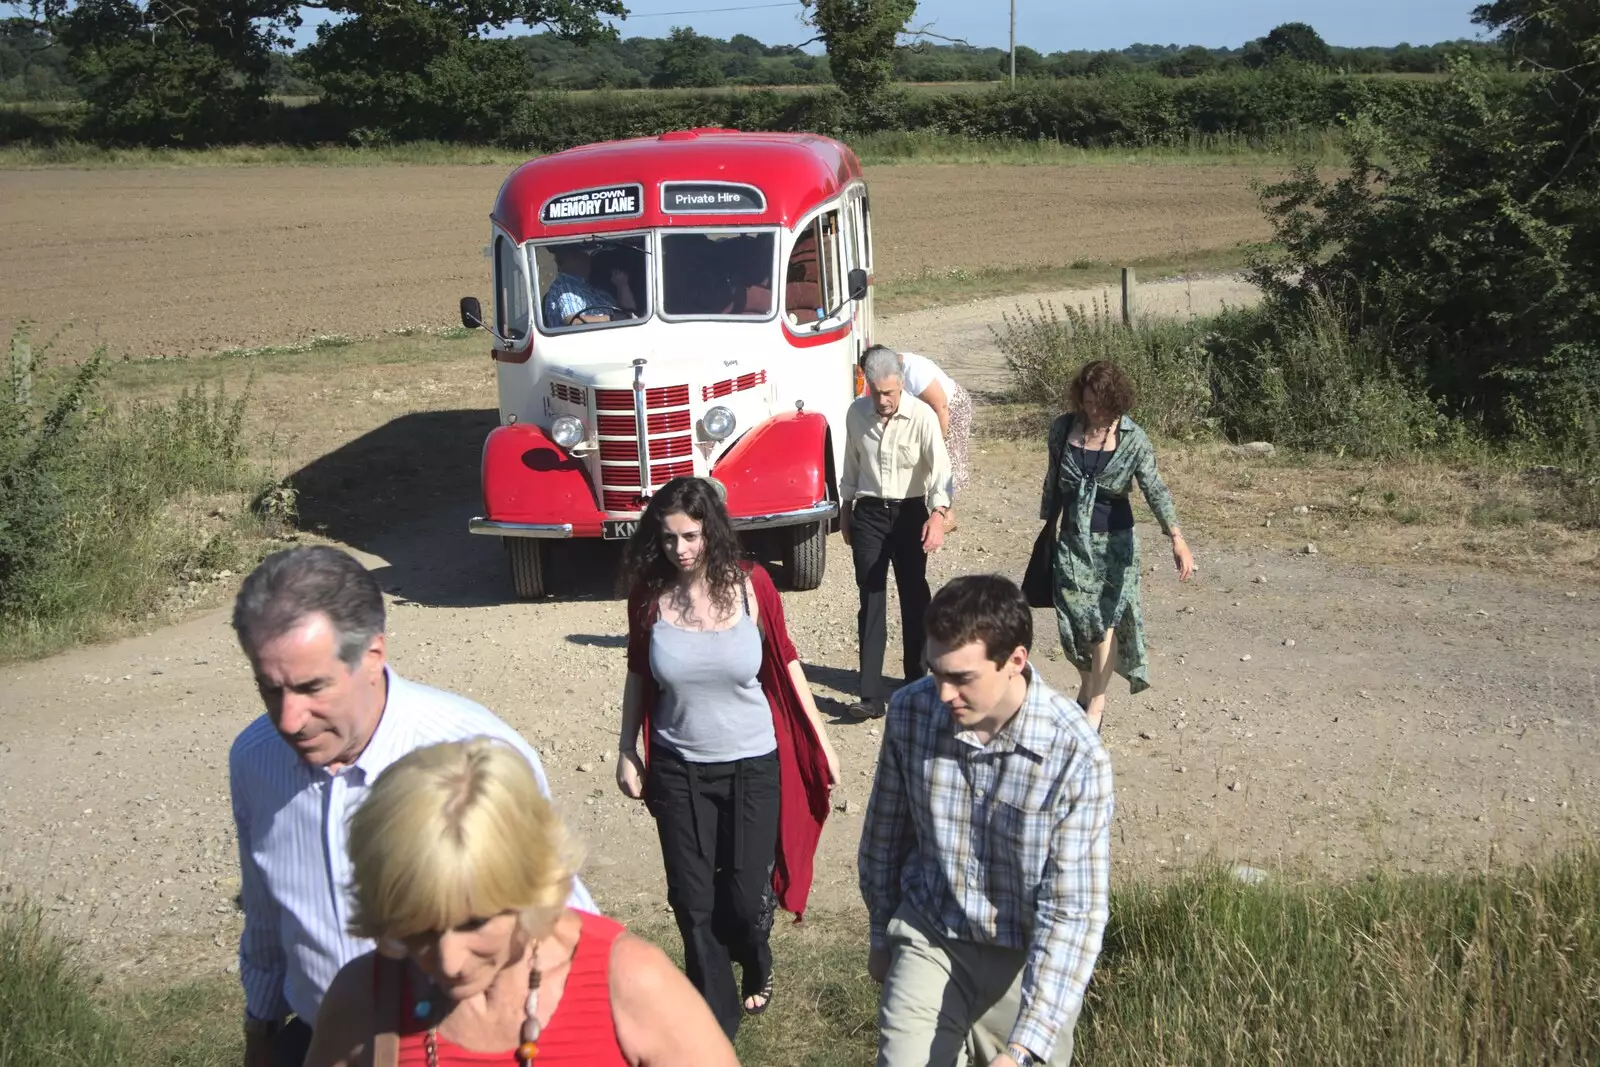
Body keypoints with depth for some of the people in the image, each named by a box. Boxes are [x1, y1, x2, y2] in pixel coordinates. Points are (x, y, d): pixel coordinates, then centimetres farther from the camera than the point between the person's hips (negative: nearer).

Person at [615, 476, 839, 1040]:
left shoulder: (751, 586, -13)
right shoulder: (648, 594, -11)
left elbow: (785, 662, -2)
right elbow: (638, 674, 4)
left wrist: (821, 741, 1)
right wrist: (626, 750, 8)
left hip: (752, 765, -1)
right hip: (679, 770, 1)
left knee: (746, 897, 6)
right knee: (693, 902, 8)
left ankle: (755, 967, 43)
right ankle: (715, 1019, 30)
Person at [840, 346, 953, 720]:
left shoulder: (922, 416, -14)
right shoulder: (856, 413, -2)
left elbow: (940, 468, -22)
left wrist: (938, 514, -35)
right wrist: (846, 510, 15)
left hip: (910, 512, -2)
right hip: (868, 513, 2)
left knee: (914, 598, 11)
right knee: (871, 601, -1)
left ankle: (917, 683, 28)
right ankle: (872, 694, -2)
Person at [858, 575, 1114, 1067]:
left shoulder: (1076, 756, -23)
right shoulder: (911, 711, -14)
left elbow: (1073, 912, -22)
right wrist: (881, 935, 14)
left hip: (1030, 957, -1)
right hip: (930, 940, 2)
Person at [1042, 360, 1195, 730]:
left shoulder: (1133, 439, -13)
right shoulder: (1063, 428, -4)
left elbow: (1155, 490, -21)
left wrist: (1177, 539, -33)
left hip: (1113, 540, -3)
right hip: (1072, 539, 3)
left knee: (1106, 618, -1)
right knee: (1074, 619, 4)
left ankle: (1096, 702, 11)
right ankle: (1086, 685, 28)